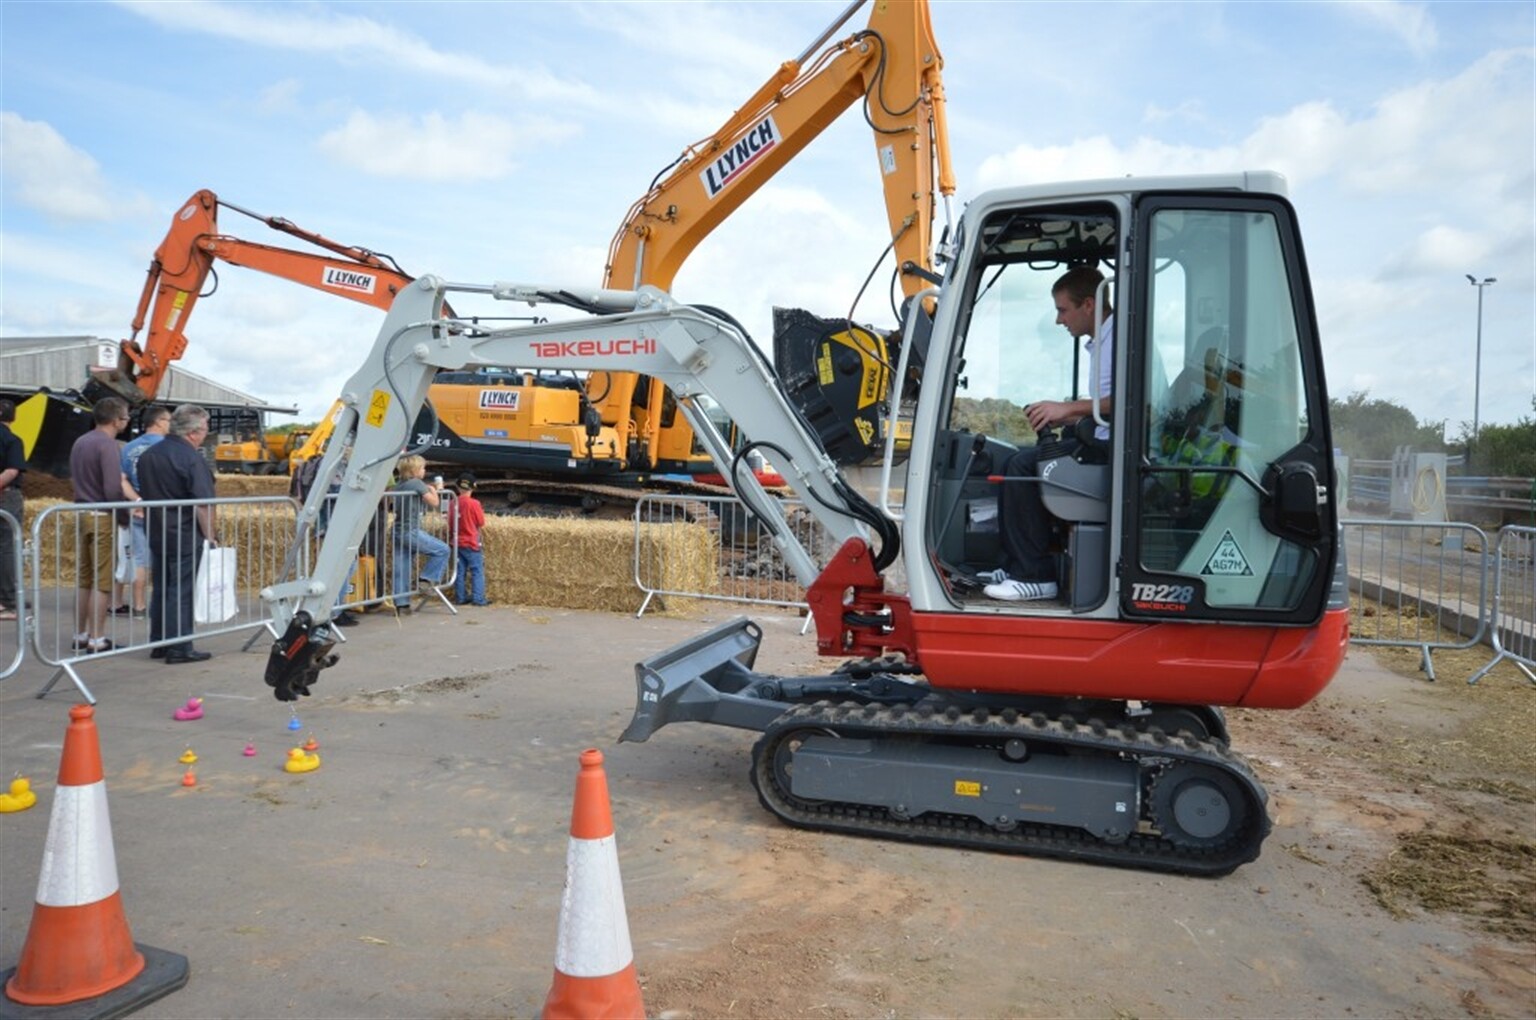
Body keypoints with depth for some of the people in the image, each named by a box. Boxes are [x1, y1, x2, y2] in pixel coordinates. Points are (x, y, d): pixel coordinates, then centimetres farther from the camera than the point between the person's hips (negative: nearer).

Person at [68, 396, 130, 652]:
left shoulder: (80, 442, 12)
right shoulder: (107, 445, -16)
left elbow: (74, 480, 20)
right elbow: (113, 489, -21)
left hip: (81, 514, 9)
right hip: (102, 517, -9)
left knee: (83, 578, 15)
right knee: (102, 581, -3)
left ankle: (80, 635, 23)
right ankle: (96, 640, 0)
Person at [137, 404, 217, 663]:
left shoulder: (147, 455, 11)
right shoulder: (193, 459, -15)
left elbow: (144, 494, 20)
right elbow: (203, 504, -19)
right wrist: (210, 535, -13)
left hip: (156, 533, 8)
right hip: (185, 536, -8)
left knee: (160, 590, 15)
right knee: (181, 591, -3)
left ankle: (158, 643, 22)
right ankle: (179, 648, -1)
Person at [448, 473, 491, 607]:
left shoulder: (453, 503, 1)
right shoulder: (474, 503, -15)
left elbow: (450, 524, 8)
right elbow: (481, 522, -8)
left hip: (458, 542, 5)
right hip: (471, 542, -5)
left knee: (460, 571, 11)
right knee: (477, 571, 1)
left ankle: (460, 597, 14)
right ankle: (478, 599, -2)